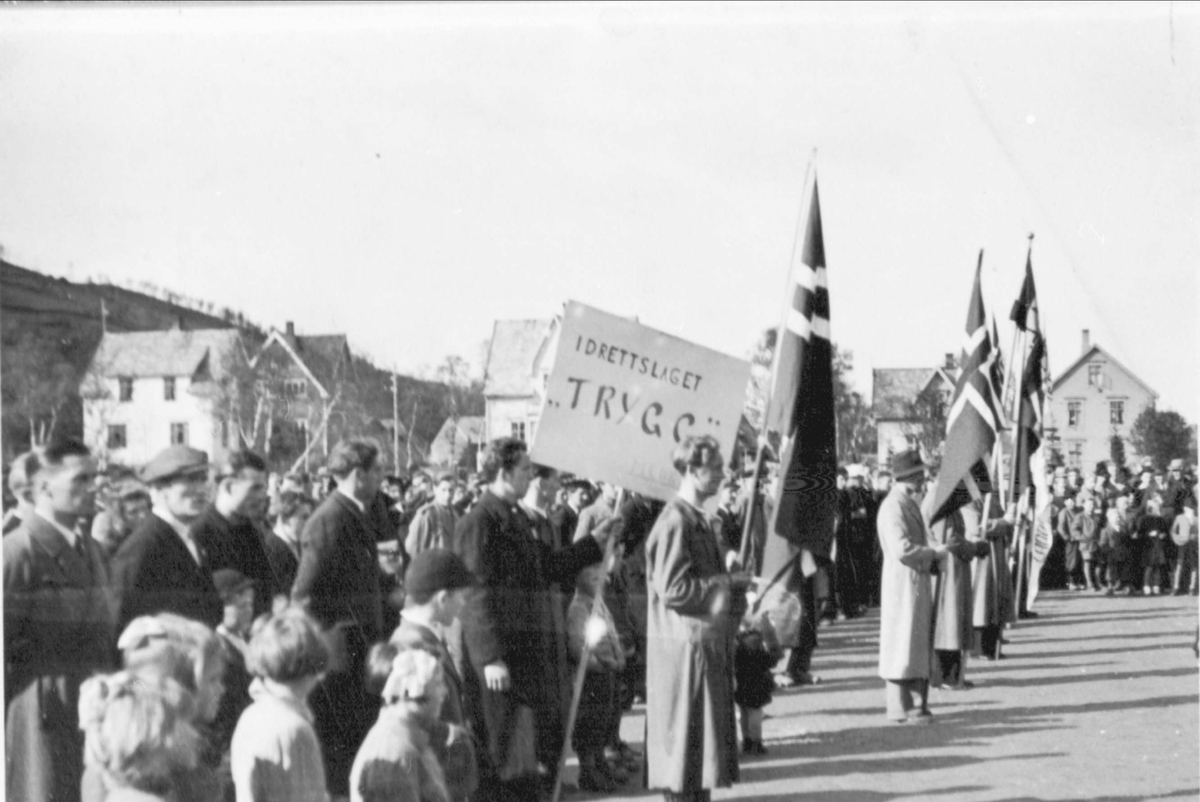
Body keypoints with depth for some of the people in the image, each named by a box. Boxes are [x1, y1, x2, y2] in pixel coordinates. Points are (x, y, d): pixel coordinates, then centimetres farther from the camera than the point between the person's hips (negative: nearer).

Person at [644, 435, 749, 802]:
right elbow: (672, 589, -21)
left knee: (706, 733, 13)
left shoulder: (700, 520, 15)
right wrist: (728, 582, -13)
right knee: (684, 736, -4)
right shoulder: (675, 522, -16)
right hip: (685, 645, -10)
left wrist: (730, 581, 6)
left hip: (708, 641, 10)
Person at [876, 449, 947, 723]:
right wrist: (935, 552, -15)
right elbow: (902, 549, -25)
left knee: (919, 643, 14)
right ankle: (900, 708, -1)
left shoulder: (909, 503, 15)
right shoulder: (893, 506, -17)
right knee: (902, 642, -5)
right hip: (903, 584, -10)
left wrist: (933, 552, 10)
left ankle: (918, 702, 21)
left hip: (918, 584, 10)